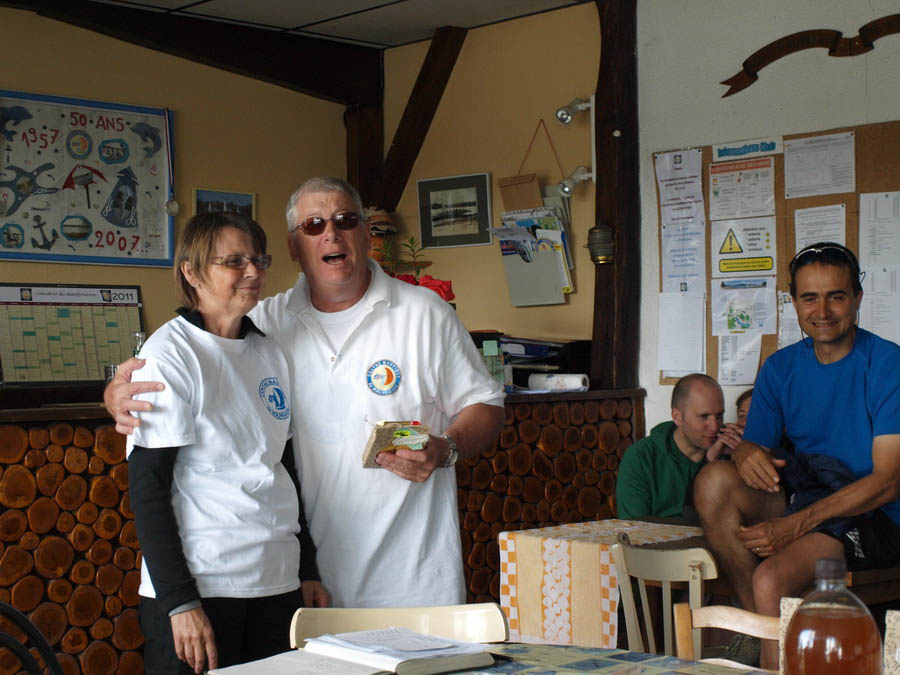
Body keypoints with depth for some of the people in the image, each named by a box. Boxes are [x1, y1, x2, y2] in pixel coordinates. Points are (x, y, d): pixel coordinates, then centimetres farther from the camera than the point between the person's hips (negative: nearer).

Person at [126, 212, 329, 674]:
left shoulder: (270, 353, 10)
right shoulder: (170, 354, -9)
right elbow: (147, 488, -11)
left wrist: (309, 571, 14)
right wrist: (180, 601, -16)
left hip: (277, 583, 6)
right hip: (197, 587, -6)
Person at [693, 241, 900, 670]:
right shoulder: (780, 368, 9)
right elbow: (754, 445, 9)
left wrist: (796, 524, -23)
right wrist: (749, 454, -19)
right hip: (801, 499, 6)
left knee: (771, 579, -31)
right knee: (714, 480, -23)